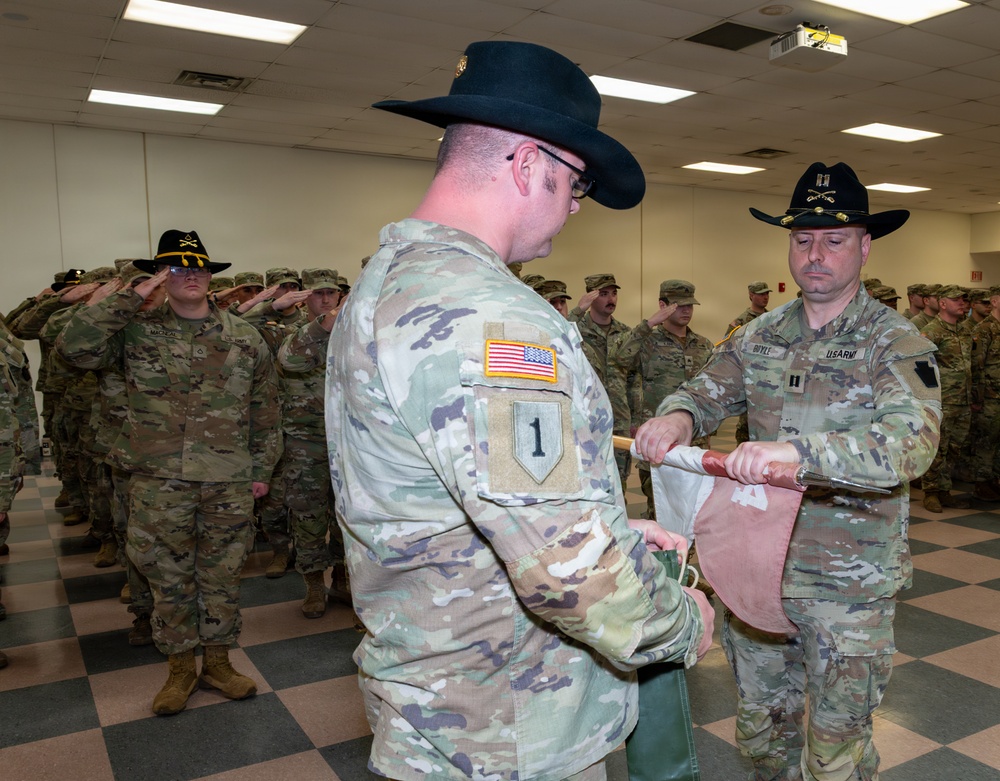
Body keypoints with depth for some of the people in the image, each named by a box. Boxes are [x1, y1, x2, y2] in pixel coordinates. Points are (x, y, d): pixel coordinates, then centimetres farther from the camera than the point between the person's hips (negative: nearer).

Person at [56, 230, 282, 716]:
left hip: (229, 483, 1)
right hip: (158, 481, -1)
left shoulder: (244, 339, 6)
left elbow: (265, 411, 10)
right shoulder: (137, 331, 2)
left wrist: (261, 468, 8)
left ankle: (217, 661, 29)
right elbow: (74, 346, -13)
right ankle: (180, 668, 28)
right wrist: (131, 298, -14)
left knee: (221, 576, 11)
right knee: (169, 578, 10)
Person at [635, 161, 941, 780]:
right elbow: (705, 391, 8)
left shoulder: (896, 342, -11)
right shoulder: (761, 335, 5)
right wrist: (677, 414, -18)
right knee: (761, 726, 22)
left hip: (848, 583, -4)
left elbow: (912, 442, -26)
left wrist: (797, 450, -42)